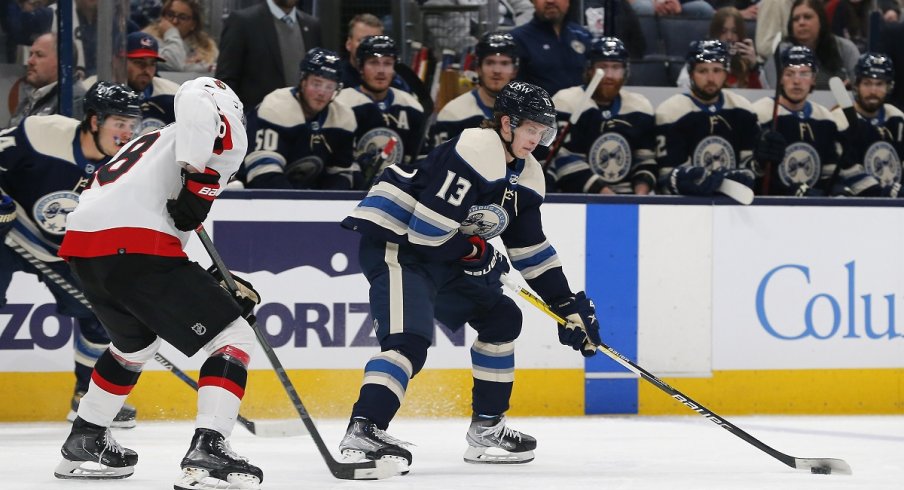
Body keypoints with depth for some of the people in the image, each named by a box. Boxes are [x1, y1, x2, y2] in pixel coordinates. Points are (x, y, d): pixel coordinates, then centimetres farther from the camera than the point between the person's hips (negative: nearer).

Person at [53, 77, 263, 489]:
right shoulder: (227, 135, 12)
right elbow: (197, 100, -13)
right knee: (233, 337, -1)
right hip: (135, 246, -8)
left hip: (83, 244, 9)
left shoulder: (152, 142, 36)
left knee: (135, 342, 35)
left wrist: (219, 286, 27)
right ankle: (206, 452, -15)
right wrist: (200, 176, -14)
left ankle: (84, 442, 42)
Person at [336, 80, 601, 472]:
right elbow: (427, 230, -26)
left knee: (501, 317, 14)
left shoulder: (525, 175, 9)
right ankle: (363, 430, -36)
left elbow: (532, 248, 16)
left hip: (441, 256, 10)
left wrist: (569, 307, 12)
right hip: (394, 245, -10)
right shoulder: (476, 152, -21)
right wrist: (478, 253, -10)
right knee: (410, 340, -27)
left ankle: (487, 427, 19)